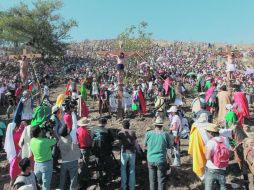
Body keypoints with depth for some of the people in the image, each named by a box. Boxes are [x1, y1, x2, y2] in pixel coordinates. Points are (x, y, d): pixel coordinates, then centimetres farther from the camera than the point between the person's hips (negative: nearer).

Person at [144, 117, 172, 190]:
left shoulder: (148, 133, -8)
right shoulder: (165, 134, -11)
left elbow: (145, 145, 5)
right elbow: (169, 146, 2)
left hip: (150, 160, 2)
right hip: (161, 160, -2)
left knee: (152, 180, 17)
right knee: (161, 180, 10)